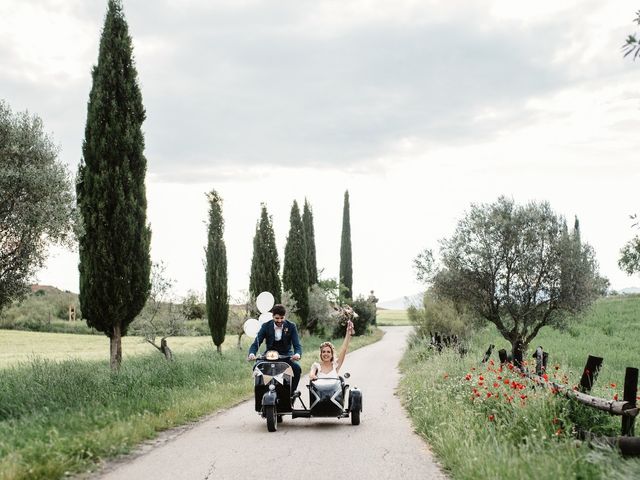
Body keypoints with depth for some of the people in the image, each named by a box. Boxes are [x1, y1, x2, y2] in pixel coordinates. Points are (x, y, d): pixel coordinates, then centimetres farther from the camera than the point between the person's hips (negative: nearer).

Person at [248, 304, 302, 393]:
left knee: (297, 368, -29)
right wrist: (252, 354, -33)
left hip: (286, 355, -1)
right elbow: (256, 343, -10)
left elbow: (297, 344, -13)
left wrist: (297, 354, -38)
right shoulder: (266, 326, -6)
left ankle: (293, 390, -6)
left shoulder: (291, 326, -7)